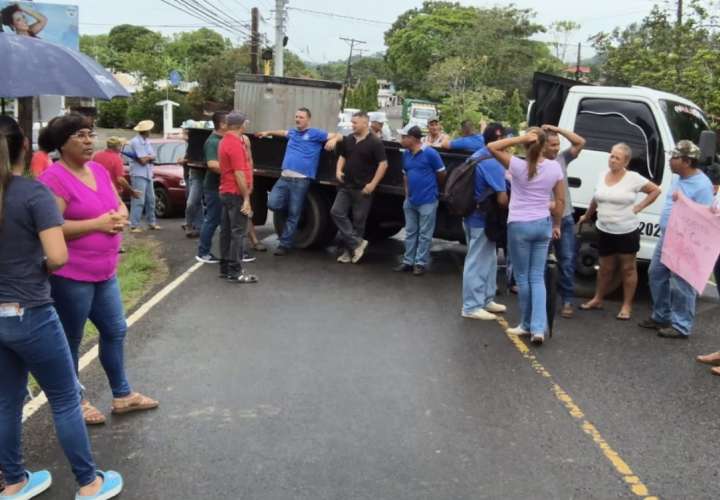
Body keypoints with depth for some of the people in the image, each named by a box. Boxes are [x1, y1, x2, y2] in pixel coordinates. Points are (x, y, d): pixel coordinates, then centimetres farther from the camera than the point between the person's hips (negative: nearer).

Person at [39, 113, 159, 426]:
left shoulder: (99, 170, 9)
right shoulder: (55, 179, -16)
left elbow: (120, 205, 18)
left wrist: (120, 217, -6)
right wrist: (98, 223, -21)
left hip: (105, 272, 9)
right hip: (70, 276, -9)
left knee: (115, 330, 17)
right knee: (70, 341, 8)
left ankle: (122, 395, 32)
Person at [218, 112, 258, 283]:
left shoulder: (225, 141, 14)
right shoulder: (235, 144, -18)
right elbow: (239, 174, -21)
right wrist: (246, 198, -20)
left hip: (226, 192, 10)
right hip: (236, 193, -10)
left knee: (226, 231, 12)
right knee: (238, 232, -8)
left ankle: (225, 268, 18)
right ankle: (235, 272, -6)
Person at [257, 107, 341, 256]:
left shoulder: (315, 134, 3)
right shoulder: (293, 132, 21)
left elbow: (338, 136, 0)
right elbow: (283, 132, 46)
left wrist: (333, 139, -21)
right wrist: (268, 132, 43)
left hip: (301, 180, -5)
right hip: (284, 178, 5)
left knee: (293, 214, 0)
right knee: (273, 204, -9)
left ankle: (285, 244, 9)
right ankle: (294, 211, 22)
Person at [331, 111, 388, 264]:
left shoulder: (375, 142, -10)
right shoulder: (348, 139, 9)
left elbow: (383, 164, -12)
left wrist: (372, 184, -17)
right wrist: (339, 170, 2)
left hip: (362, 189, -6)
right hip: (346, 186, 6)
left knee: (358, 220, 0)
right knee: (337, 212, -6)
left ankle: (349, 250, 11)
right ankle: (357, 243, -4)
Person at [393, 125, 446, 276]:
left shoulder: (430, 153, -14)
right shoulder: (406, 154, 6)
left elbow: (442, 174, -4)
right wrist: (407, 192, 10)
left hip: (427, 201, -6)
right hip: (410, 201, 6)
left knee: (424, 234, 3)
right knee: (410, 233, 12)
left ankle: (420, 263, 10)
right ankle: (408, 261, 20)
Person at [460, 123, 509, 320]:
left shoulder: (477, 156, 9)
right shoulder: (493, 163, -21)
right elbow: (502, 199, -23)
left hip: (474, 216, 10)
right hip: (482, 219, -10)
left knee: (488, 260, 19)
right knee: (477, 262, -2)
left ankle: (486, 300, 29)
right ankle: (471, 307, 7)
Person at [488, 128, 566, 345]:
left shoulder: (518, 166, -13)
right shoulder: (555, 168, -1)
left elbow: (492, 147, -7)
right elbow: (560, 201, 4)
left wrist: (519, 138, -13)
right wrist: (557, 225, 17)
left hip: (519, 226, -4)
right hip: (543, 225, 4)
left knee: (523, 277, 9)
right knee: (537, 277, 9)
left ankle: (527, 325, 19)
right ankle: (538, 328, 0)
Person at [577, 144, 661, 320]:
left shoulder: (633, 178, -11)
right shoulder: (602, 176, 4)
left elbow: (655, 190, -3)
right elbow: (596, 199, 18)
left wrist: (639, 207, -9)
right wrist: (587, 216, 27)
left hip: (627, 232, -4)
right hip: (605, 231, 4)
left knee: (628, 269, 7)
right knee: (605, 268, 16)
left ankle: (627, 305, 15)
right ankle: (598, 299, 30)